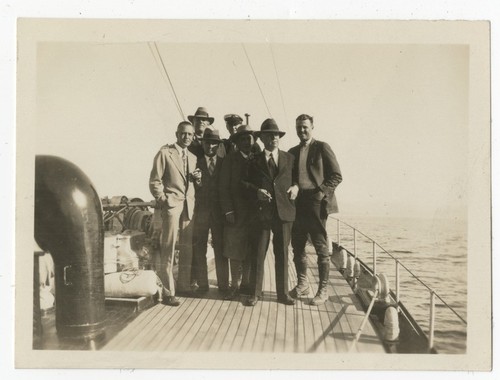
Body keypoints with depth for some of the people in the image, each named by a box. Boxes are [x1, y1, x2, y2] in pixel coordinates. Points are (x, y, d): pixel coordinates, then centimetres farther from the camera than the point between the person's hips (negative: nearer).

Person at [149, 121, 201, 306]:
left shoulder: (193, 157, 18)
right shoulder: (165, 153, -1)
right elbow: (155, 181, -4)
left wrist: (197, 178, 2)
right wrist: (163, 200, -11)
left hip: (189, 205, 6)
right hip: (171, 205, -6)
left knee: (187, 248, 9)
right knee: (168, 249, -6)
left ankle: (184, 285, 21)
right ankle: (168, 292, 0)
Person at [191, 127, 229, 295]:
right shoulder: (196, 162, 6)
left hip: (219, 211, 0)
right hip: (200, 211, 0)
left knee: (221, 249, 1)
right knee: (198, 249, 2)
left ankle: (224, 285, 9)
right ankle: (202, 284, 13)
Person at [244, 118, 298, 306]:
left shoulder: (289, 158, 10)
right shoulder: (255, 160, 8)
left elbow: (296, 178, 18)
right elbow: (248, 183, 12)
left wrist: (295, 187, -3)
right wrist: (256, 191, -7)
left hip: (284, 211, 1)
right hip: (262, 211, -1)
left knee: (282, 253, 7)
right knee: (258, 253, 1)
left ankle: (283, 293, 18)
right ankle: (255, 293, 13)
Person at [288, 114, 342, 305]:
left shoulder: (322, 148, 0)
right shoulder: (292, 152, 16)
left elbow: (336, 176, -3)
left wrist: (321, 192, -14)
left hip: (316, 204, -5)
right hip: (297, 205, 6)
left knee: (321, 249, 0)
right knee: (297, 247, 10)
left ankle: (323, 290, 10)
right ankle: (302, 284, 25)